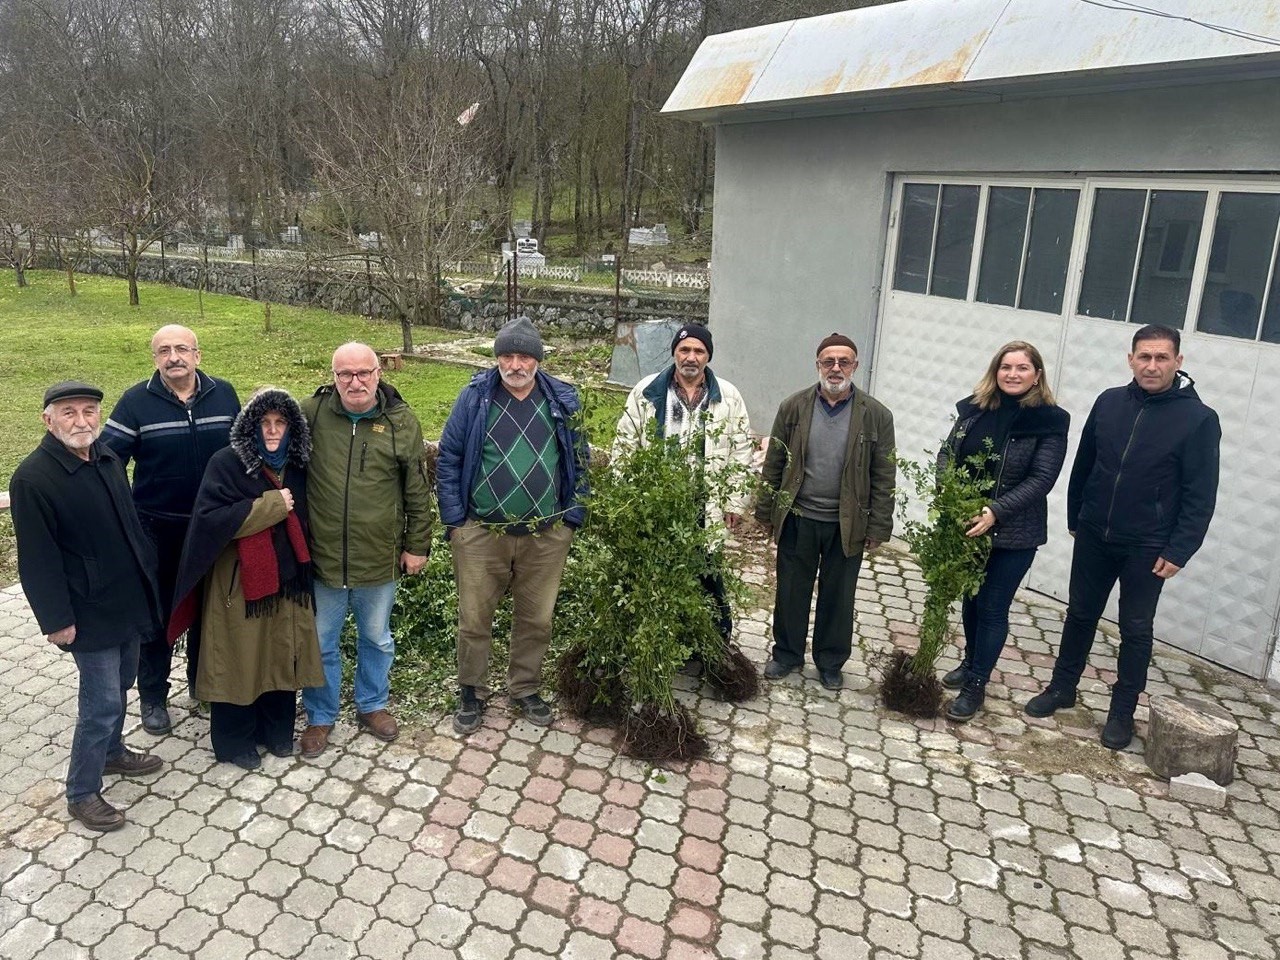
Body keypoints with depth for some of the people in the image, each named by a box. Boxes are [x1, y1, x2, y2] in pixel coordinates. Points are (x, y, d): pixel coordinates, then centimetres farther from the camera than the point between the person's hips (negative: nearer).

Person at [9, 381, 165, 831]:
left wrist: (149, 571, 15)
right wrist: (56, 620, -16)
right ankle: (81, 792, 17)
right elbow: (37, 558, -17)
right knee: (102, 702, -1)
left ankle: (112, 752, 44)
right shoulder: (32, 478, -19)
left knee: (119, 685, 22)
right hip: (89, 612, -7)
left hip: (128, 599, 7)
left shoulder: (106, 458, 3)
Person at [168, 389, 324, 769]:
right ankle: (234, 741, 26)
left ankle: (277, 730, 33)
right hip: (240, 582, -4)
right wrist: (271, 506, -20)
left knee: (282, 656, 13)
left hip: (286, 580, 5)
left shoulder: (296, 465, 4)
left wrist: (304, 571, 4)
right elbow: (211, 518, -21)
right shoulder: (227, 463, -12)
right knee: (239, 662, 7)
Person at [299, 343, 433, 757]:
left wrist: (417, 545, 2)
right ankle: (320, 716, 36)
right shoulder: (311, 412, -7)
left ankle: (372, 705, 42)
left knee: (377, 639, 19)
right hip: (322, 556, 0)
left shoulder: (402, 421, -6)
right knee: (321, 643, 15)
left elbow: (418, 490, 0)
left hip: (380, 558, 0)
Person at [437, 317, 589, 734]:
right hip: (480, 533, -1)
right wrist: (454, 520, -5)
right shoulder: (474, 397, -3)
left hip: (546, 536, 2)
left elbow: (579, 462, 7)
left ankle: (525, 688, 34)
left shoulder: (563, 401, 2)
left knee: (537, 620, 13)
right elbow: (448, 459, -1)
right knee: (474, 618, 8)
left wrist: (572, 518, 2)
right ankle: (472, 692, 29)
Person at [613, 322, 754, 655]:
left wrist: (735, 502, 2)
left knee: (707, 577, 7)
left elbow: (741, 453, 4)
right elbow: (625, 445, 4)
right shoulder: (647, 391, 0)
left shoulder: (728, 397, 1)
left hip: (706, 506, 0)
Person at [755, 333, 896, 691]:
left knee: (838, 597, 13)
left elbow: (884, 477, -3)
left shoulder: (876, 415, -5)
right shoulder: (794, 407, -2)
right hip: (797, 519, 1)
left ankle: (830, 662, 30)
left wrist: (878, 527, -4)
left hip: (848, 525, -1)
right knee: (791, 592, 13)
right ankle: (786, 654, 31)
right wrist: (767, 512, 2)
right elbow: (774, 463, 3)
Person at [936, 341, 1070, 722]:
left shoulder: (1050, 421, -11)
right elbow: (948, 452, 4)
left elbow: (1042, 478, -16)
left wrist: (995, 511, -27)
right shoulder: (974, 408, 1)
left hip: (1013, 533, -4)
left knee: (992, 608, 3)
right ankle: (970, 664, 38)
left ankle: (976, 685, 16)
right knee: (970, 599, 19)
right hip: (966, 525, 5)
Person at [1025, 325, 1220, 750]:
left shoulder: (1199, 419, -11)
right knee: (1080, 614, 15)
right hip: (1094, 536, 4)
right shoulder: (1109, 402, -1)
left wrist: (1178, 551, -13)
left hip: (1147, 547, -3)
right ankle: (1062, 687, 31)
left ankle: (1123, 710, 23)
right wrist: (1074, 518, 12)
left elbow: (1200, 496, -10)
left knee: (1136, 629, 9)